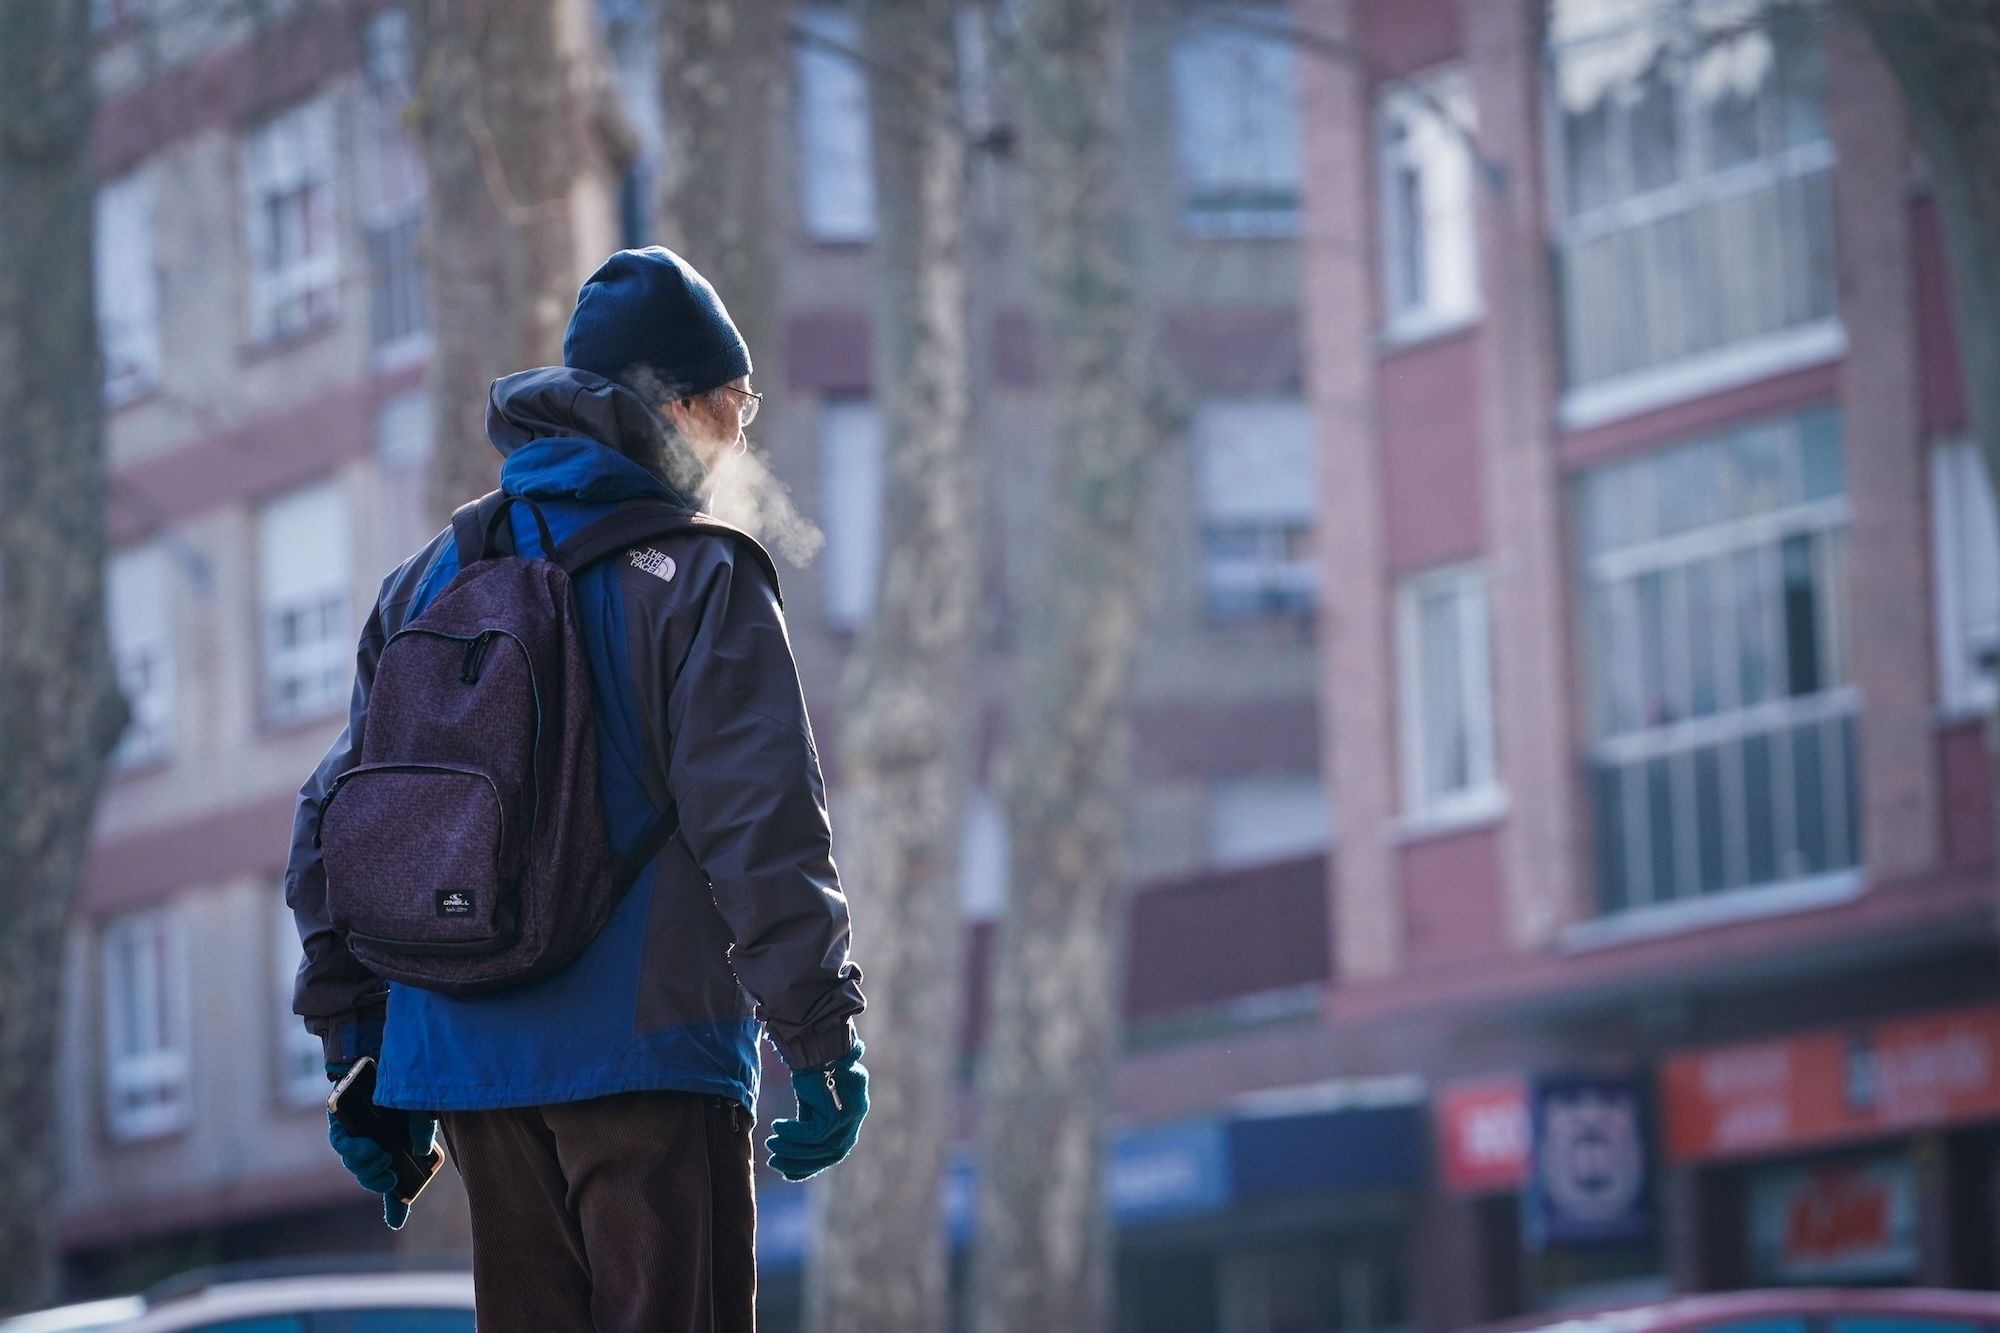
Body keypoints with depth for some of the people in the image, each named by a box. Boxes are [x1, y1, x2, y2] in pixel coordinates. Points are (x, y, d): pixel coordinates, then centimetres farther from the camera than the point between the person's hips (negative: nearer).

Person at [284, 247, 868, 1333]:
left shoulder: (429, 578, 12)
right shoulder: (699, 580, -7)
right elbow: (762, 829, -13)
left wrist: (359, 1048, 18)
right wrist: (822, 1043, -10)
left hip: (461, 1062, 6)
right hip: (645, 1057, -6)